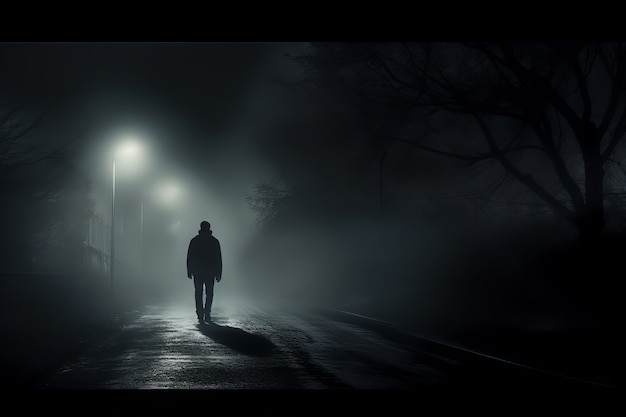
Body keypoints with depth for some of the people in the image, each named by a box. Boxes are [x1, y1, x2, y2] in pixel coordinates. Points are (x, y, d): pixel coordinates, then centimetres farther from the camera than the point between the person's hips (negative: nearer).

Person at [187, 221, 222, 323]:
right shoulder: (215, 241, 2)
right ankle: (207, 314, 5)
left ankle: (200, 316, -6)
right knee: (209, 294, 11)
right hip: (211, 272, 1)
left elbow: (189, 257, 0)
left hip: (197, 272, 0)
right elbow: (218, 259, 3)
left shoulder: (194, 240, 1)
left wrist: (189, 271, 5)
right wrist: (219, 274, 6)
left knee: (198, 294, 3)